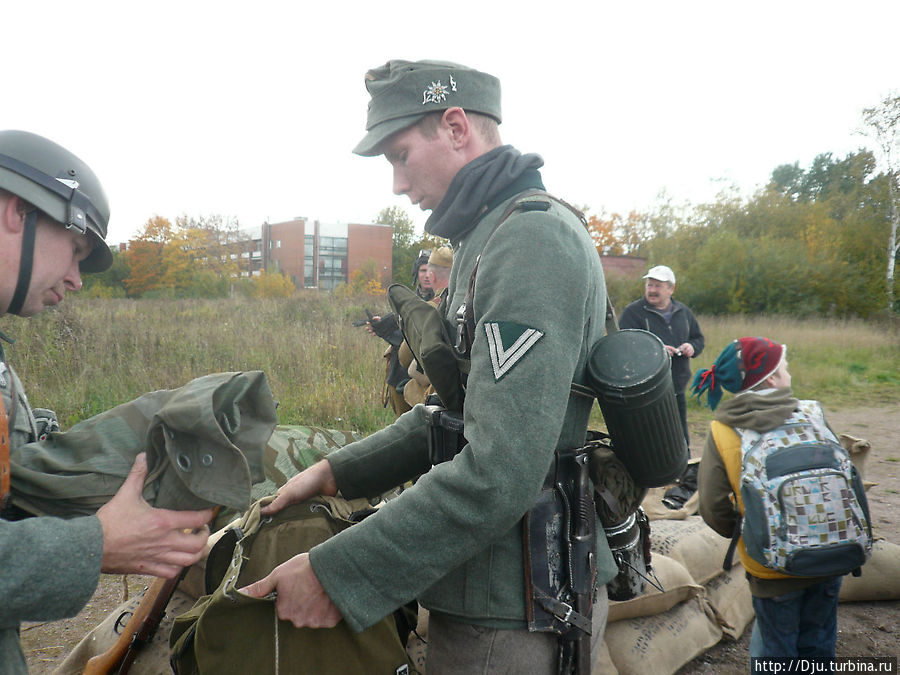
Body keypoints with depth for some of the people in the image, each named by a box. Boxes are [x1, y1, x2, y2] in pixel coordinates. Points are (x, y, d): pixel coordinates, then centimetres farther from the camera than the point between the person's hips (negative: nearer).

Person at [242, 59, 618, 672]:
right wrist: (337, 472, 8)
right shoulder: (488, 237, 13)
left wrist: (335, 575, -23)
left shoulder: (531, 237, -22)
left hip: (510, 618, -9)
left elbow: (500, 473, -30)